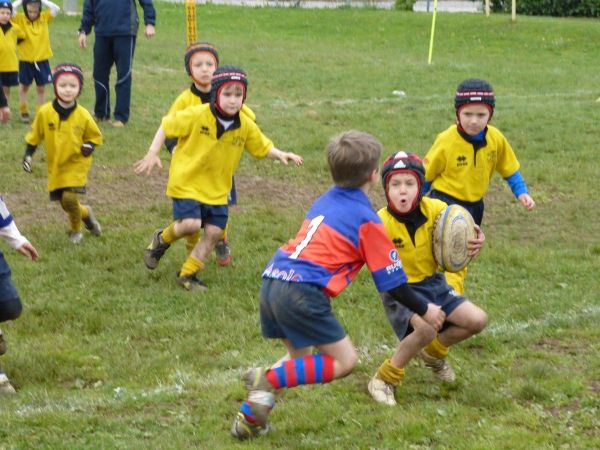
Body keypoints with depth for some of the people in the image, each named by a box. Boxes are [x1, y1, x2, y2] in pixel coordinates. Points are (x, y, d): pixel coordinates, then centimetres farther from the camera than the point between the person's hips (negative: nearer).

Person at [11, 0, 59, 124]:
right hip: (25, 60, -1)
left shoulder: (44, 17, -2)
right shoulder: (20, 19, -9)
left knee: (41, 88, 8)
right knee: (24, 86, 13)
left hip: (42, 59, 1)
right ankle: (23, 112, 24)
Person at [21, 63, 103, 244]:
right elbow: (35, 135, 2)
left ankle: (76, 230, 10)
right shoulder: (45, 112, -12)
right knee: (65, 203, 6)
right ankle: (85, 213, 39)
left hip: (76, 164, -2)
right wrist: (28, 155, -3)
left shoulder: (83, 115, -13)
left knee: (70, 198, -17)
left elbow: (95, 136, 2)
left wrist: (90, 146, -17)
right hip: (55, 165, 3)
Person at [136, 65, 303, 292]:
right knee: (190, 224, -19)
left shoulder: (246, 126, -5)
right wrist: (153, 153, -12)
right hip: (186, 181, -5)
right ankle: (161, 240, 16)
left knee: (214, 232, 0)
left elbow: (263, 147, 8)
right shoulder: (197, 115, -17)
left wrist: (280, 154, -11)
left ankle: (187, 274, 19)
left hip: (217, 190, 5)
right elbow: (166, 126, -7)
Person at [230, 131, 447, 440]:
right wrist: (425, 311, 19)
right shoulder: (366, 219, 0)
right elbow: (392, 282, 4)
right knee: (344, 361, 3)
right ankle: (269, 381, -12)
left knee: (301, 358, 24)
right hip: (303, 292, -8)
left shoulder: (323, 202, 20)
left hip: (273, 278, 8)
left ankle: (250, 414, 13)